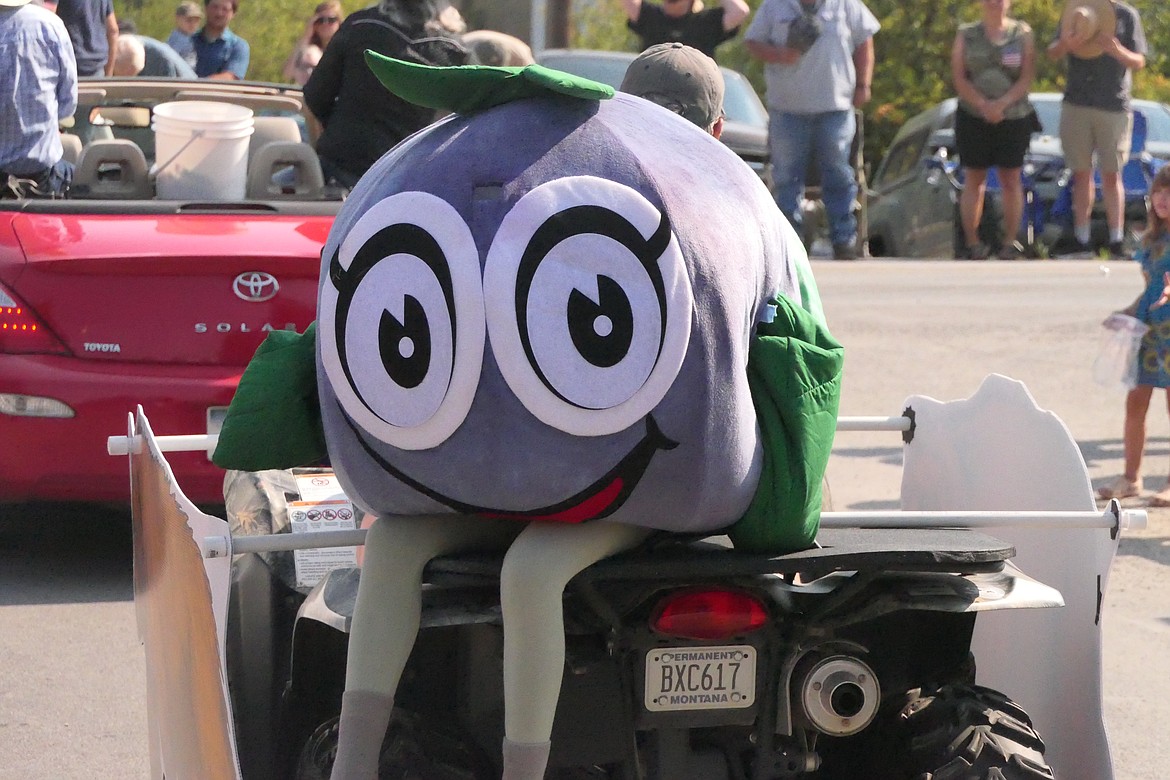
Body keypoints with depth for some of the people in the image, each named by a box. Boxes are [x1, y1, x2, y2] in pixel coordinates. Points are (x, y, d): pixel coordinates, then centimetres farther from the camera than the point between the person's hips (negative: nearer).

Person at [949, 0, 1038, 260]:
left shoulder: (1022, 33, 5)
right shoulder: (967, 34, 7)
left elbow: (1028, 76, -3)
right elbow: (958, 76, 0)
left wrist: (1002, 103, -16)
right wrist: (983, 104, -14)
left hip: (1014, 117, 0)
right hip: (973, 118, 0)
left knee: (1011, 180, 1)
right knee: (973, 180, 0)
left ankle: (1010, 242, 5)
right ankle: (972, 243, 1)